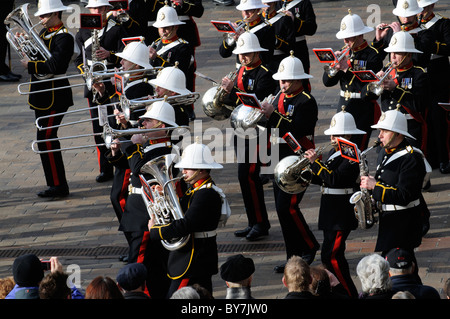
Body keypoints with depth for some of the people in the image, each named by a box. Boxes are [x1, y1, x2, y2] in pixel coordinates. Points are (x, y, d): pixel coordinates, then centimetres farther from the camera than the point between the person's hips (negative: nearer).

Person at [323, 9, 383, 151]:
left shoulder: (373, 55, -8)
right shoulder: (344, 52, 9)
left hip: (363, 109, -6)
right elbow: (327, 82, 8)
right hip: (343, 105, 6)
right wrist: (335, 68, -13)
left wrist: (348, 69, -25)